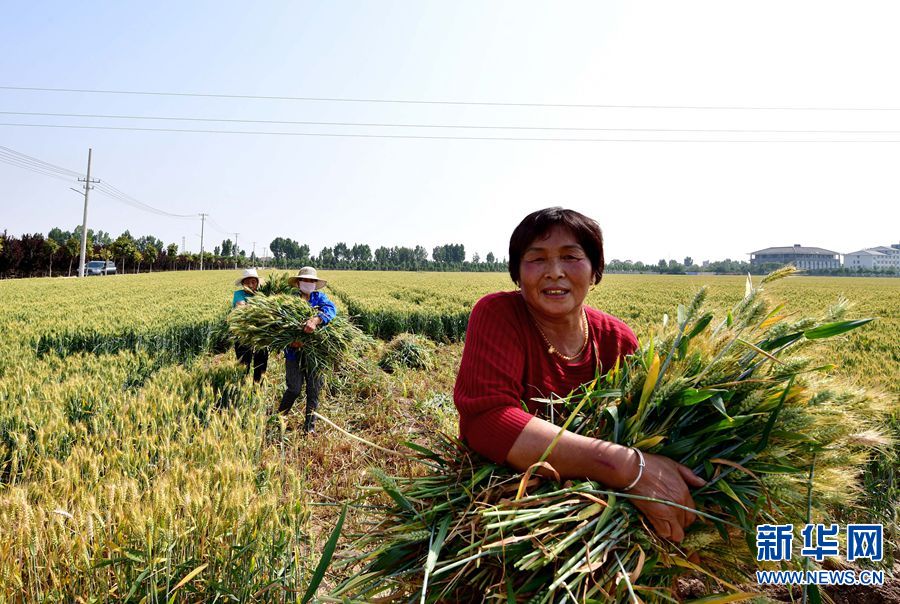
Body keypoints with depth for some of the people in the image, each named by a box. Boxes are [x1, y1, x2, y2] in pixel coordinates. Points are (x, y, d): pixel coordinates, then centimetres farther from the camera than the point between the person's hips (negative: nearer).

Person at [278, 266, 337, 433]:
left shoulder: (319, 297, 3)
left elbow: (331, 308, -19)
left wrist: (316, 320, -39)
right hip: (295, 351, -2)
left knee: (314, 390, 8)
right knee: (294, 389, 1)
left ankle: (310, 425, 22)